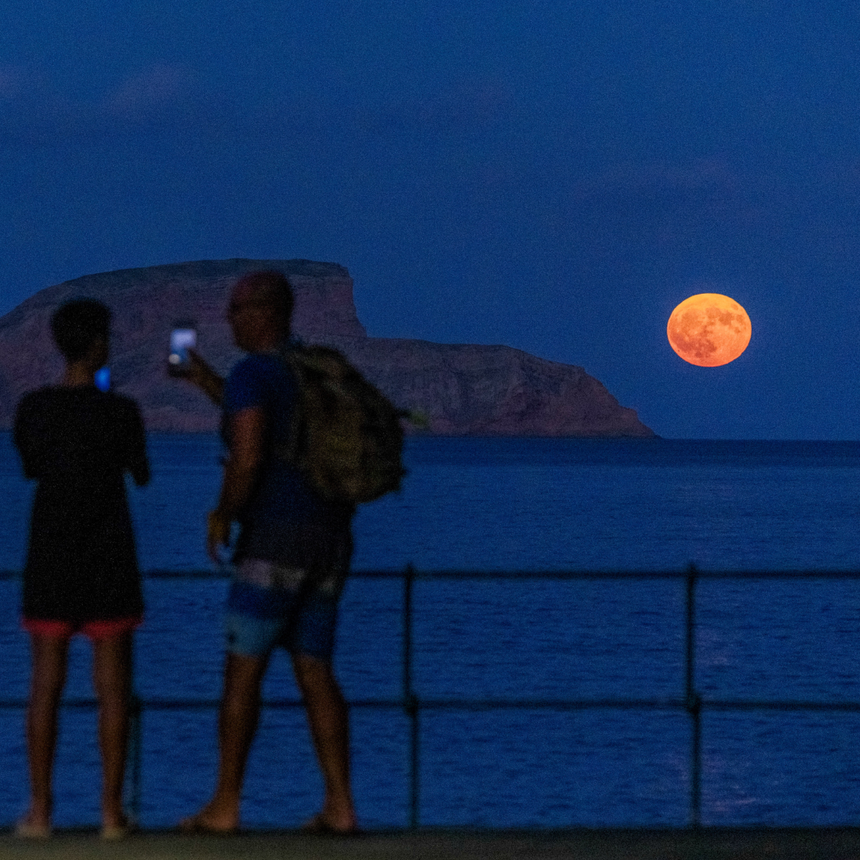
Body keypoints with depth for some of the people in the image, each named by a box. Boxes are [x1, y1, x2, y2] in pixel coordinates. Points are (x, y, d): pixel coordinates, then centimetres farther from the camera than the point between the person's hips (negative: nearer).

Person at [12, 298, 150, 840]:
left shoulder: (33, 409, -3)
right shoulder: (121, 412, -10)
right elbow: (143, 475, 6)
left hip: (50, 560, 2)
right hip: (109, 561, -2)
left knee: (47, 683, 5)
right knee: (113, 683, 3)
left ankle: (41, 808, 3)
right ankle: (112, 809, 1)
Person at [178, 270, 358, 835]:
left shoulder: (250, 374, -12)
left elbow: (246, 459, -24)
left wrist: (221, 517, -5)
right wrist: (206, 381, 33)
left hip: (277, 540, -8)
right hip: (331, 540, 8)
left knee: (242, 669, 2)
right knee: (314, 673, 9)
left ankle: (224, 806, 5)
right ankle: (340, 808, 0)